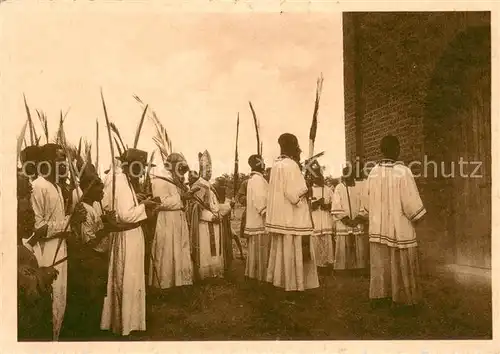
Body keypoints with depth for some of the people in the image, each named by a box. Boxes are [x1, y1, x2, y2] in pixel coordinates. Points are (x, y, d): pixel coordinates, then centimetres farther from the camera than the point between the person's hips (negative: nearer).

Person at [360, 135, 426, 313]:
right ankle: (401, 301, 12)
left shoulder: (373, 173, -1)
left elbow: (366, 201, 7)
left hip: (378, 228, 5)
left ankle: (378, 296, 20)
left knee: (380, 264, 13)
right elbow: (411, 201, -15)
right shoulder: (403, 172, -17)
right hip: (399, 228, -5)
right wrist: (417, 218, 2)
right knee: (400, 266, 6)